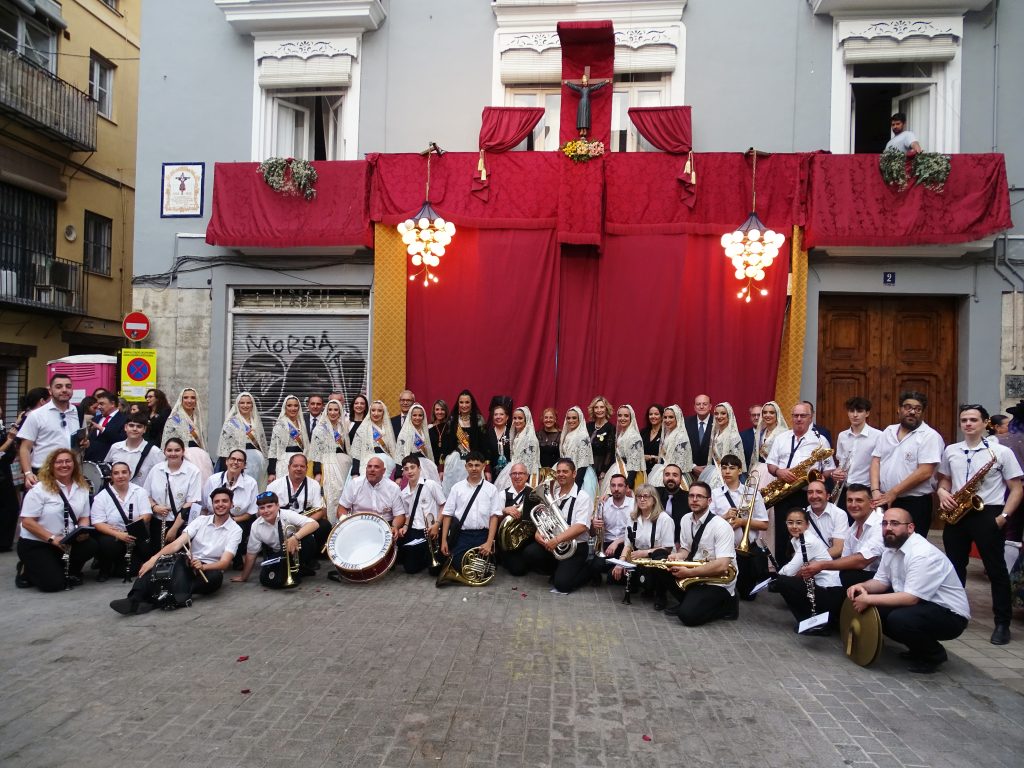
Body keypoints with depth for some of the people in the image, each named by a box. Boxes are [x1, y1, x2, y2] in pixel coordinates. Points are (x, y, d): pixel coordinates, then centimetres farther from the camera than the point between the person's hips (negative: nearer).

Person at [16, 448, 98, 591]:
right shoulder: (39, 489, -13)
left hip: (67, 542, 5)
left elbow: (84, 517, 7)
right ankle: (27, 570, 12)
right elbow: (27, 522, -16)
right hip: (35, 544, -5)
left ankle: (69, 571, 6)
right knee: (54, 583, -20)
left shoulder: (82, 488, 3)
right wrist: (52, 538, -24)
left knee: (91, 546, -24)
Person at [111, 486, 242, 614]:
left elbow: (225, 562, -14)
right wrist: (154, 558, -22)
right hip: (188, 564, 3)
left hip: (210, 570, -3)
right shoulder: (201, 520, 6)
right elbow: (177, 543, -5)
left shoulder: (235, 530, -3)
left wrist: (203, 566, -34)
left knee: (216, 576, -39)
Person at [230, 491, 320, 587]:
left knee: (308, 538, -34)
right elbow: (251, 553, -2)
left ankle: (303, 567, -6)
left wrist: (295, 537, -47)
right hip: (277, 555, 2)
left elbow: (314, 524, -33)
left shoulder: (288, 515, -22)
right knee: (269, 580, -26)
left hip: (296, 549, -2)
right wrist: (243, 577, 4)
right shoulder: (256, 526, -12)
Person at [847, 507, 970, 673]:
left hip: (950, 614, -9)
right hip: (922, 604, 9)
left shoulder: (924, 555, -27)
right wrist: (863, 587, -14)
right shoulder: (891, 549, 1)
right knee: (872, 610, -4)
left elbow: (911, 598, -31)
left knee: (899, 619, -32)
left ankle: (934, 654, -3)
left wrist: (869, 599, -27)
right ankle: (918, 648, 13)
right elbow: (881, 581, 8)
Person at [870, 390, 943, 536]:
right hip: (884, 501, 5)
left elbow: (925, 472, -16)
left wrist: (893, 493, -15)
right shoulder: (888, 431, 11)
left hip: (915, 503, -5)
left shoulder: (930, 436, -7)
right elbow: (876, 461, 8)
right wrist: (875, 491, -7)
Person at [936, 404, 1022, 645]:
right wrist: (943, 494, -3)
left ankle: (1002, 623, 11)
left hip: (987, 515, -4)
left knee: (996, 569, 1)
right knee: (955, 567, 13)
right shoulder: (950, 451, 9)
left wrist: (1004, 516, -12)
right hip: (956, 515, 4)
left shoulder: (1001, 452, -4)